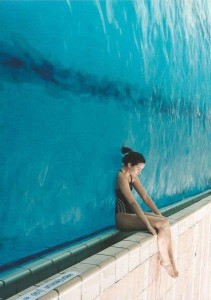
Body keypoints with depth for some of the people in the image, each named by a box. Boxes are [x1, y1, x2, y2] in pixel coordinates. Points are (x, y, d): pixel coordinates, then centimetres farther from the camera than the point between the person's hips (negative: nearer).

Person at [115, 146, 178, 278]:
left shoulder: (132, 176, 10)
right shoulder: (121, 177, -19)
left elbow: (145, 197, 8)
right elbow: (133, 202, -27)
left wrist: (159, 215, -1)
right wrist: (148, 225, -30)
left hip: (131, 213, 9)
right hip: (122, 217, -9)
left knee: (165, 221, -10)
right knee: (162, 224, -19)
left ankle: (170, 261, -8)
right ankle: (164, 260, -2)